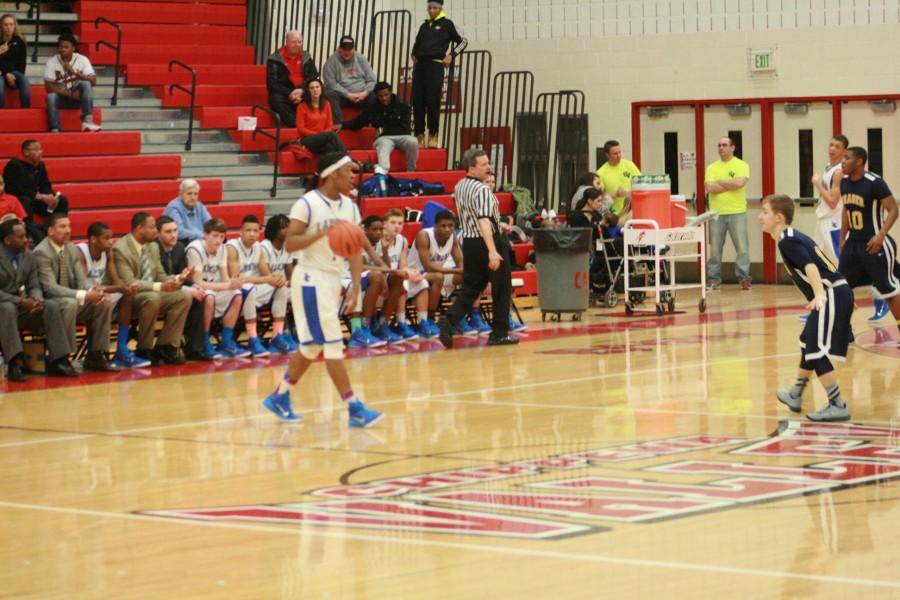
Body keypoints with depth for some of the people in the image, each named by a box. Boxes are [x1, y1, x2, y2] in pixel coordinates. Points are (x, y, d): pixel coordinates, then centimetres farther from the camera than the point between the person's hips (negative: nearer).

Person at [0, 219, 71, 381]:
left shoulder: (29, 256, 7)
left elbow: (34, 287, 7)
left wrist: (37, 299, -17)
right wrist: (20, 301, -26)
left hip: (23, 306, 6)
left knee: (52, 305, -18)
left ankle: (58, 361, -22)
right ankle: (15, 363, -44)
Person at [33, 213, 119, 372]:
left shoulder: (72, 249, 8)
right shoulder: (41, 252, -17)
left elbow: (81, 280, 6)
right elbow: (50, 288, -26)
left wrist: (92, 290, -20)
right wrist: (84, 296, -33)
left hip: (72, 299, 8)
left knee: (105, 303, -10)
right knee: (70, 304, -37)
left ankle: (95, 356, -3)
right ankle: (60, 359, -30)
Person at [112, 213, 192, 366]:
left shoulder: (153, 247, 10)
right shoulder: (120, 249, -15)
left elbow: (160, 277, 14)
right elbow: (128, 283, -24)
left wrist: (178, 278, -8)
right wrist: (159, 287, -33)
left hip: (153, 294, 8)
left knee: (184, 296, -13)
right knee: (153, 298, -36)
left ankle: (164, 347, -10)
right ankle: (144, 350, -21)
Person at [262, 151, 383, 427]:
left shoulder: (349, 206, 7)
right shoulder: (307, 204, -14)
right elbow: (290, 244, -18)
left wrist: (356, 285, -2)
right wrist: (323, 232, -30)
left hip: (332, 278, 8)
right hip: (311, 278, -8)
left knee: (314, 345, 13)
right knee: (332, 344, -9)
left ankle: (280, 396, 26)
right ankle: (354, 408, -10)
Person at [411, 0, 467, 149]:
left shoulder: (447, 24, 5)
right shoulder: (424, 26, 18)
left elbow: (463, 41, 7)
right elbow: (416, 43, 33)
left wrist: (451, 55, -3)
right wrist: (414, 55, 15)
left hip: (435, 65, -5)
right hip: (420, 65, 5)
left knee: (432, 101, -11)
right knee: (417, 101, -1)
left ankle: (433, 135, -3)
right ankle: (419, 135, 4)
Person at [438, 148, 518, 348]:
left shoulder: (459, 187, 9)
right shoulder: (482, 190, -19)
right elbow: (483, 221, -30)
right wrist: (492, 251, -36)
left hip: (468, 241, 7)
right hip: (489, 242, -7)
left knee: (470, 288, 9)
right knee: (501, 290, 8)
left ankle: (449, 320, -13)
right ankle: (499, 333, 13)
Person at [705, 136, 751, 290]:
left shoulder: (741, 166, 4)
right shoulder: (712, 168, 9)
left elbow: (740, 182, -14)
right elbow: (710, 188, -6)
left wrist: (720, 182, -6)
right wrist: (731, 185, -7)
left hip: (737, 213, -2)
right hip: (717, 213, 2)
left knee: (742, 248, -4)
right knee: (714, 249, 3)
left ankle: (744, 278, 2)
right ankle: (713, 279, 9)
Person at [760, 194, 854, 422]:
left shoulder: (787, 241, -13)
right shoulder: (794, 237, 16)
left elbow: (810, 266, -28)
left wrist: (819, 294, -42)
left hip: (832, 295, -11)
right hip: (835, 294, 11)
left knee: (817, 351, -12)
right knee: (808, 345, 25)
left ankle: (838, 406, -12)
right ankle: (795, 396, 41)